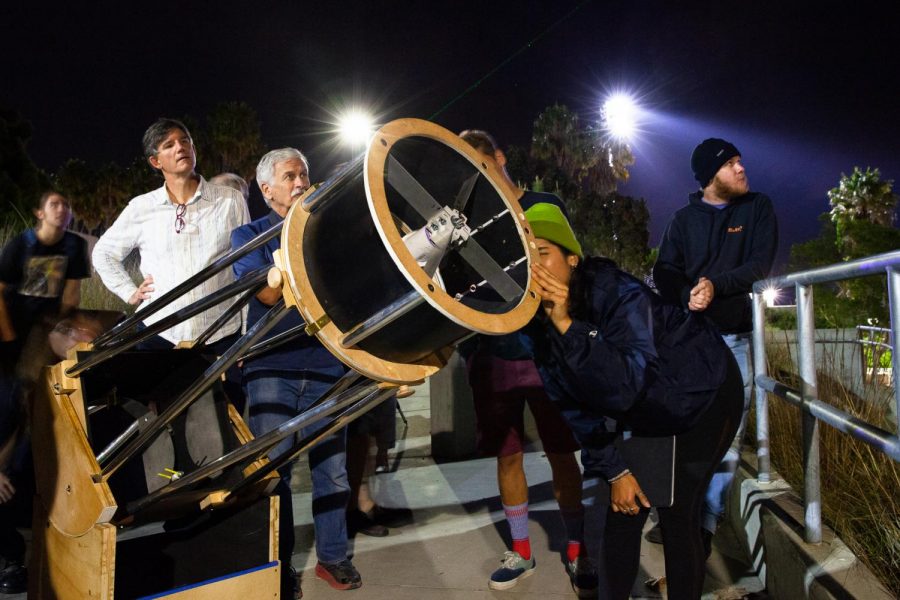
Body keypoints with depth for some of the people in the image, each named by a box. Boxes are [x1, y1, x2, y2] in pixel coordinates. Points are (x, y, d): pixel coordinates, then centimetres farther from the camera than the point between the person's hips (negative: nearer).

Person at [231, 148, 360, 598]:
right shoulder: (250, 235, 7)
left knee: (332, 466, 5)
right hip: (272, 367, -2)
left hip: (325, 363, 2)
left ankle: (332, 555, 21)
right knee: (273, 468, 0)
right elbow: (269, 293, -10)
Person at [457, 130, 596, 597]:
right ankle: (521, 550, 27)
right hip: (492, 356, 2)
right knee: (507, 454, 10)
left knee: (562, 453, 5)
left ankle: (576, 550, 23)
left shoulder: (544, 206, 3)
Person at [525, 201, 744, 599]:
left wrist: (567, 324, -48)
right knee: (622, 515, 4)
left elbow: (626, 385, -43)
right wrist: (615, 470, -7)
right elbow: (579, 411, -5)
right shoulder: (543, 336, -14)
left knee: (677, 515, -7)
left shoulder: (618, 294, -32)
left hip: (707, 395, -5)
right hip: (649, 420, 6)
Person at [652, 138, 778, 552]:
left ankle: (706, 521, 5)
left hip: (736, 336, -1)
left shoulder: (758, 208, 7)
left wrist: (716, 285, -21)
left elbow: (760, 264, -5)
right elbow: (664, 272, 1)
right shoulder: (684, 219, 9)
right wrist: (686, 295, -20)